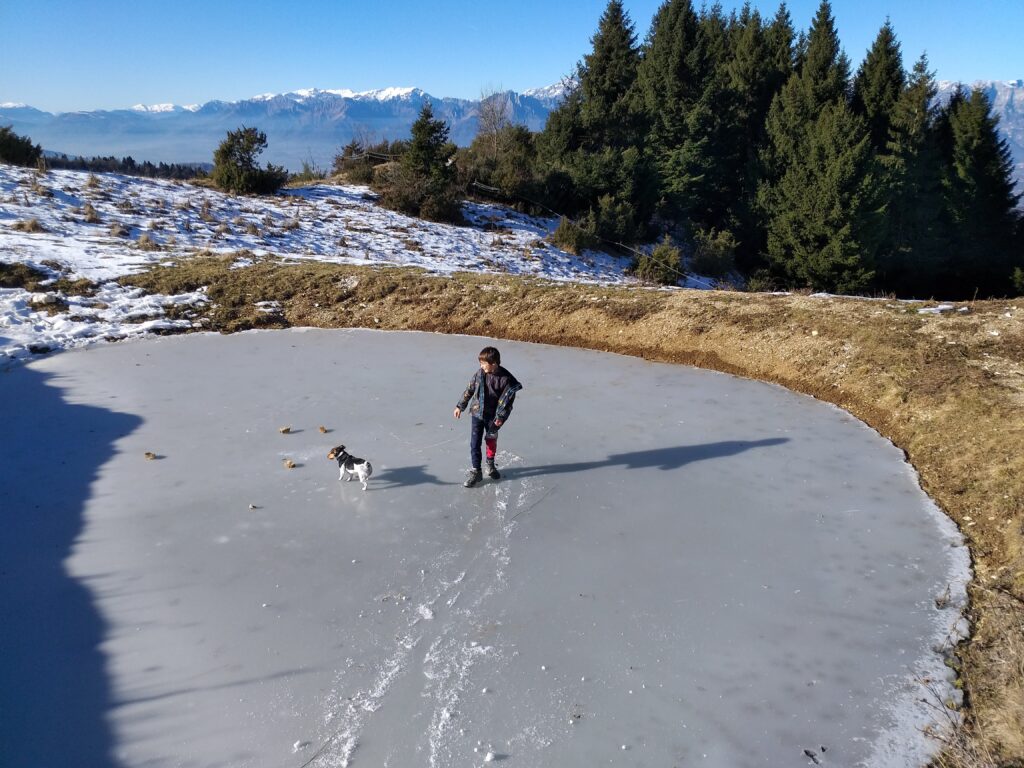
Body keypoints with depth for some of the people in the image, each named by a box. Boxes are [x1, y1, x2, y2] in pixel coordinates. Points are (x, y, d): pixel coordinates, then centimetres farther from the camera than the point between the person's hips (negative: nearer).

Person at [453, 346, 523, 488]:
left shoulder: (505, 379, -16)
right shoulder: (479, 374, -7)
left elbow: (508, 400, -12)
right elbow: (469, 390, 4)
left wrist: (501, 417, -15)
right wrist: (460, 406, 8)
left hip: (493, 417, -2)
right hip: (477, 414, 2)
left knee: (491, 441, 18)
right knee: (475, 443, -1)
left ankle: (490, 465, 41)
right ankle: (476, 472, 8)